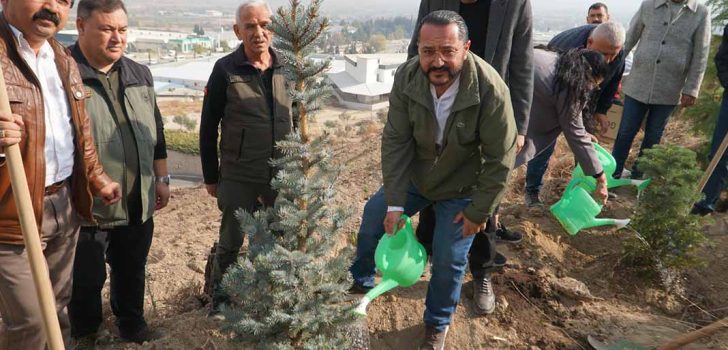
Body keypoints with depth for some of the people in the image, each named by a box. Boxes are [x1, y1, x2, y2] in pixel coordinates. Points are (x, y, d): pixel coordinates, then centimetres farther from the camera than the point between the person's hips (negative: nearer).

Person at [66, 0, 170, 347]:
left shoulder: (140, 75, 8)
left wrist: (161, 179, 14)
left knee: (132, 271, 20)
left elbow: (156, 133, 14)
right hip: (87, 206, -4)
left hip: (138, 203, 5)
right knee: (87, 279, 13)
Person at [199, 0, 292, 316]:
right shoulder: (225, 69, -8)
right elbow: (208, 127, -3)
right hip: (238, 176, -3)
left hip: (283, 173, 3)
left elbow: (299, 119, 10)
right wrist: (210, 176, -1)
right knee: (231, 241, 11)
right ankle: (220, 296, 36)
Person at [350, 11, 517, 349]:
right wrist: (395, 202, -17)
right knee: (372, 218, 13)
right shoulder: (407, 78, -22)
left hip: (460, 189, -3)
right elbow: (396, 141, -17)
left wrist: (478, 211, -15)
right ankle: (360, 282, 42)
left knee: (448, 260, 1)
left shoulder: (490, 89, -32)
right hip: (413, 176, 4)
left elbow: (499, 158, -22)